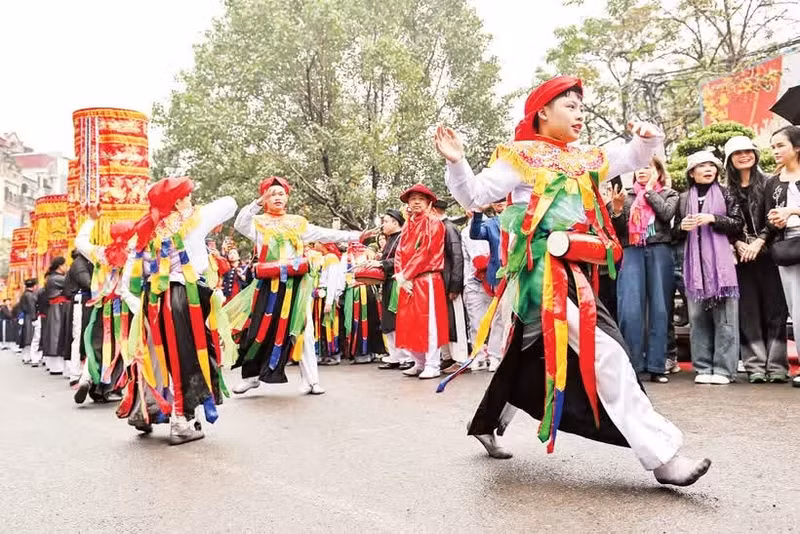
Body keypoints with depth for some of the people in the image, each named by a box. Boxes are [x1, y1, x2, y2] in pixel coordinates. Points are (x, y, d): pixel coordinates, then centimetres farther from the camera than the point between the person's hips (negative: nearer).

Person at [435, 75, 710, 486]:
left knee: (531, 358, 18)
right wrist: (456, 163, -22)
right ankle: (662, 454, -8)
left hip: (572, 271, 9)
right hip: (543, 272, -9)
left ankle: (487, 422, 37)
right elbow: (475, 196, -5)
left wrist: (647, 139, 5)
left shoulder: (585, 160, 17)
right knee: (604, 353, -15)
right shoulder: (520, 157, -2)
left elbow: (632, 160, 27)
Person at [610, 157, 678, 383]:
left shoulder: (669, 194, 17)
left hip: (659, 251, 0)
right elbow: (618, 230, 10)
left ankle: (656, 366, 3)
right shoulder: (628, 195, 18)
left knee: (659, 308, -2)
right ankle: (630, 365, -5)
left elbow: (667, 214, -6)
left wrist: (649, 190, 5)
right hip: (632, 252, 0)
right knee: (630, 309, -10)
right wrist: (616, 208, -7)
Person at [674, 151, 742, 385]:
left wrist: (713, 219, -11)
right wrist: (682, 227, -5)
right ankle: (703, 368, 7)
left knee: (724, 316, -4)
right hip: (694, 263, 2)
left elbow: (738, 225, 2)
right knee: (698, 316, 1)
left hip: (721, 261, -2)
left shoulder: (725, 194, 9)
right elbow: (676, 233, 16)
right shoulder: (684, 199, 13)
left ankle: (723, 369, 0)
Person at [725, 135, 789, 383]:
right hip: (741, 257, 1)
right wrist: (738, 244, -9)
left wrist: (758, 242, -11)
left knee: (774, 309, -2)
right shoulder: (726, 191, 10)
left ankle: (777, 365, 1)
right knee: (748, 312, 0)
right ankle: (755, 365, 2)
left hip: (767, 253, -1)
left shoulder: (768, 183, 6)